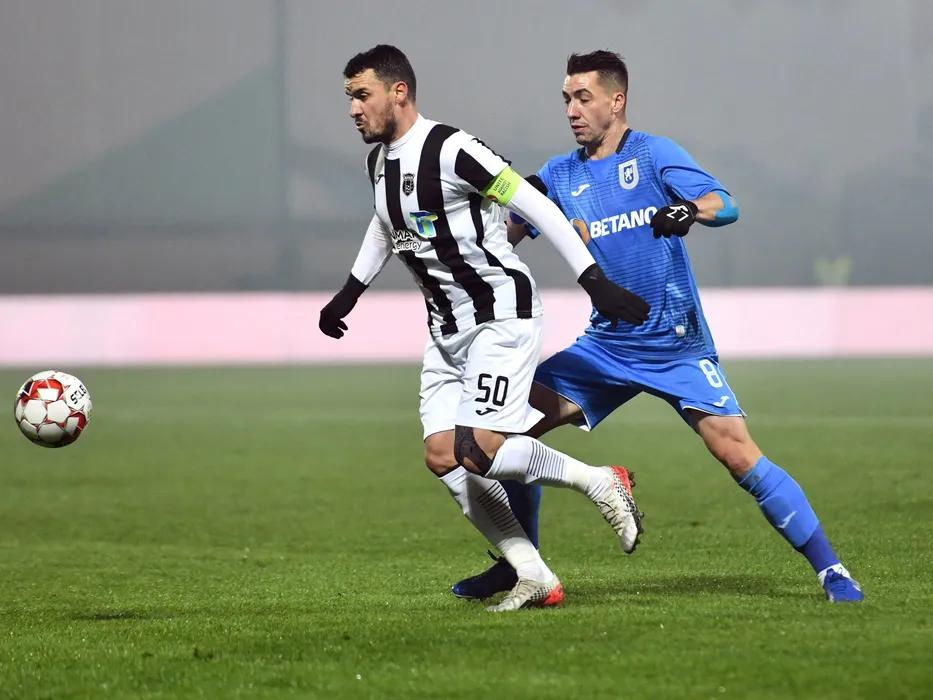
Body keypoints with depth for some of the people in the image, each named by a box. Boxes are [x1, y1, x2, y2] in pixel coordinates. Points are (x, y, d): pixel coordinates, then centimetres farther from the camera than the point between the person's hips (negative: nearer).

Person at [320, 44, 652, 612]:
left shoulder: (451, 150, -18)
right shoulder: (379, 161, 9)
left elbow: (536, 207, -19)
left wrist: (595, 282, -22)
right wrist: (350, 293, 35)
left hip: (501, 315, -9)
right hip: (447, 330, 9)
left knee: (480, 451, -20)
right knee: (442, 455, -4)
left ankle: (599, 481, 2)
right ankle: (535, 577, 0)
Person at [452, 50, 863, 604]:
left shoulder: (654, 154, -6)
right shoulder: (560, 175, 8)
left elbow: (725, 205, -19)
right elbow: (503, 238, 3)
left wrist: (689, 210, -41)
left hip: (677, 345, -5)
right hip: (606, 346, 5)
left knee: (736, 452, -18)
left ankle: (831, 572, -10)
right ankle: (516, 566, 10)